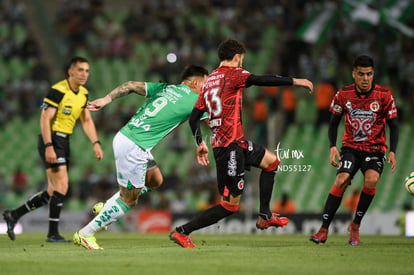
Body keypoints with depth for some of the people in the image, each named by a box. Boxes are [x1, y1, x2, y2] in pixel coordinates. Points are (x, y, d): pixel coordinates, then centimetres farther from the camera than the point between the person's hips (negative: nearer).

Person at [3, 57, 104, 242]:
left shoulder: (83, 93, 9)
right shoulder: (58, 90, -16)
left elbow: (86, 120, 18)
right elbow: (45, 118, -18)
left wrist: (95, 143, 7)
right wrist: (49, 147, -24)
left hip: (64, 142, 9)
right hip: (52, 139, -9)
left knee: (53, 192, 9)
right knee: (62, 185, -15)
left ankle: (14, 215, 20)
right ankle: (53, 233, -9)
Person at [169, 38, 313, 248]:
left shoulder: (209, 80, 17)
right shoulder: (233, 73, -6)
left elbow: (194, 117, 15)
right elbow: (261, 80, -20)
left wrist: (200, 144, 21)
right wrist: (294, 81, -13)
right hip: (230, 146, -9)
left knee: (271, 161, 25)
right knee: (230, 205, -5)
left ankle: (265, 216, 21)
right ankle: (181, 232, -6)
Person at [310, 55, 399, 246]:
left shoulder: (384, 96, -8)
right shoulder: (343, 95, -4)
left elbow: (393, 126, -2)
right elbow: (333, 123, 6)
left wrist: (392, 152, -15)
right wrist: (333, 147, -9)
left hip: (375, 149, -1)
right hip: (351, 146, 1)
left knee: (371, 179, -28)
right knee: (341, 180, -22)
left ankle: (355, 226, -11)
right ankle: (324, 230, -17)